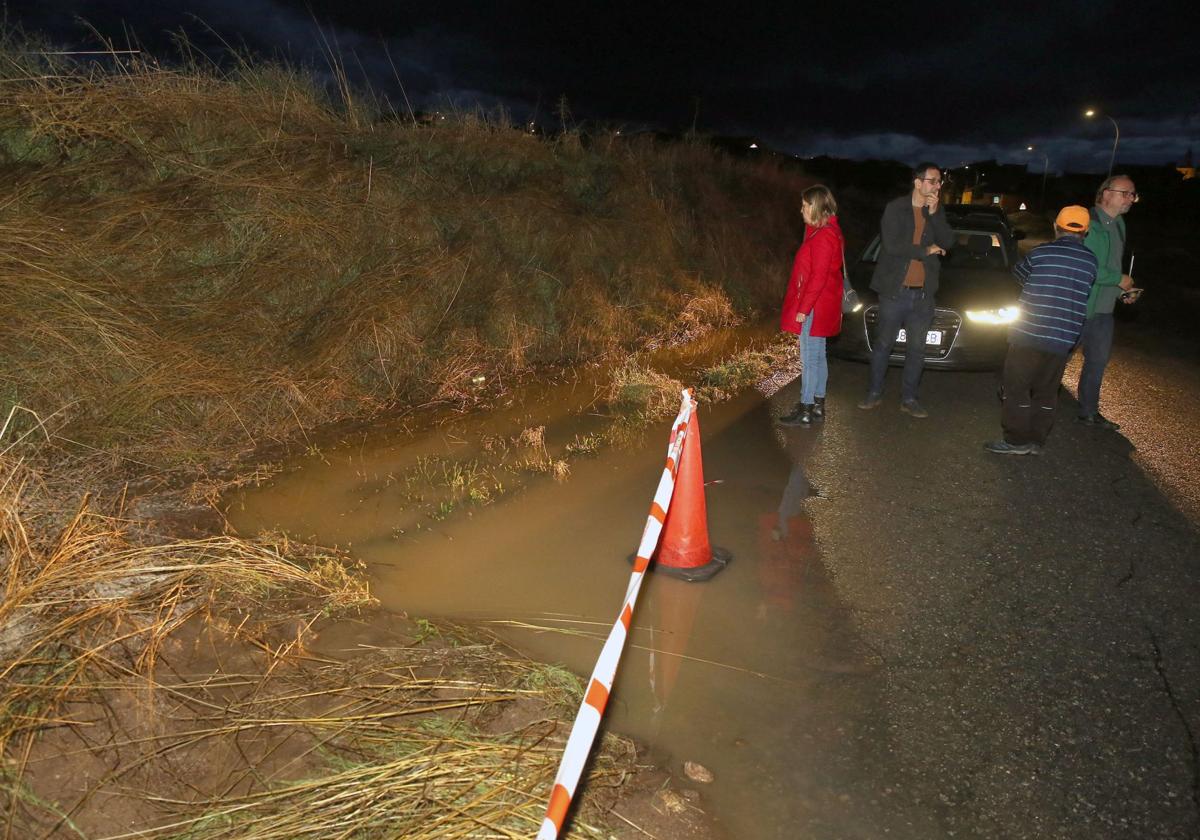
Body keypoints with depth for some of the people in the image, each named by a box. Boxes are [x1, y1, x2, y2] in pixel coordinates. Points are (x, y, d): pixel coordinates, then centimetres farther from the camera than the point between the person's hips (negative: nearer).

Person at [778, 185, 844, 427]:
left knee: (810, 359, -5)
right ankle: (818, 405, 23)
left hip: (814, 308, -10)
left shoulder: (823, 236, -18)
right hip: (821, 307, 10)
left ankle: (806, 411, 2)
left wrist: (803, 308, -20)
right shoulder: (828, 231, 14)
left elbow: (818, 277, -22)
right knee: (818, 357, 15)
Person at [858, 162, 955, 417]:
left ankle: (909, 399, 18)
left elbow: (948, 242, -3)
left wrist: (933, 213, -11)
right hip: (894, 291, -4)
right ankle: (874, 393, 18)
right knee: (883, 345, 5)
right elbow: (892, 245, -16)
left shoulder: (936, 212, 10)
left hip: (923, 294, 4)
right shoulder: (895, 208, -5)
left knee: (916, 349, 9)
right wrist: (925, 251, -9)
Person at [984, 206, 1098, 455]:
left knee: (1017, 387, 3)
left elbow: (1019, 274, 12)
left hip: (1028, 335, -4)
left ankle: (1017, 440, 2)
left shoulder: (1041, 253, -6)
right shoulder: (1091, 261, 5)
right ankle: (1036, 442, 17)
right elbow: (1083, 292, 17)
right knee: (1046, 392, 13)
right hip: (1063, 340, 4)